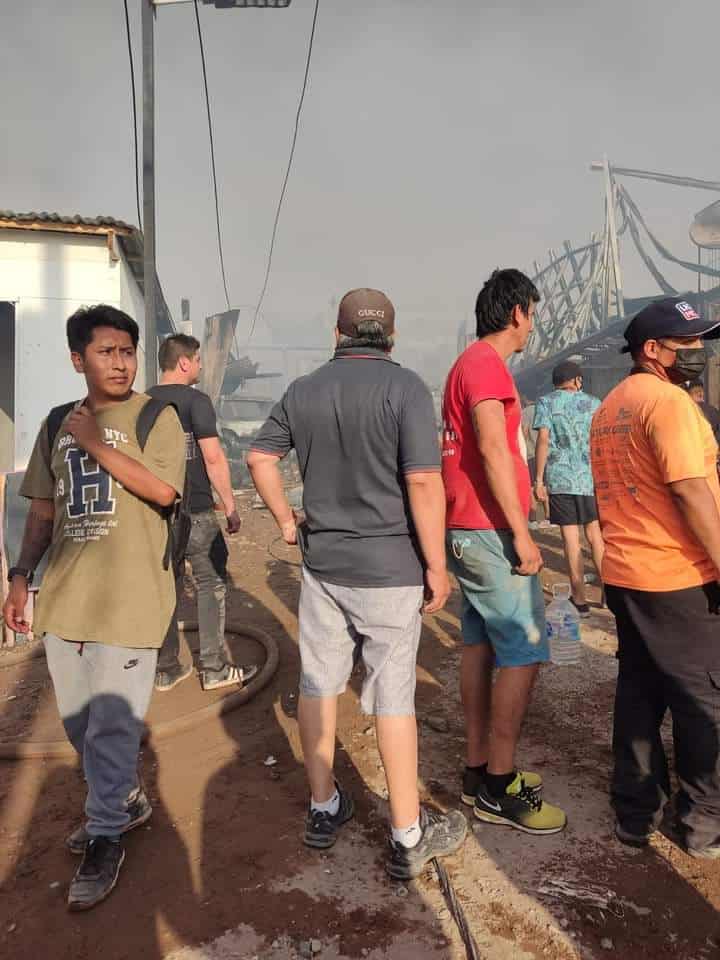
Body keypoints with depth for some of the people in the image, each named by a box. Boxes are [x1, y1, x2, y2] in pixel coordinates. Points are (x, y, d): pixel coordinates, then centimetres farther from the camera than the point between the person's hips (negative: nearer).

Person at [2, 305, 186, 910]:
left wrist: (95, 443, -17)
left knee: (112, 721, 0)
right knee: (79, 720, 17)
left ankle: (105, 839, 20)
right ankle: (126, 800, 40)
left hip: (128, 596, -6)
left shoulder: (154, 416, -4)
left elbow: (164, 489, -20)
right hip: (64, 593, 6)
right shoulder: (57, 425, 12)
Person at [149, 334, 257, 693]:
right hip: (195, 512, -6)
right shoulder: (195, 400, -10)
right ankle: (214, 669, 10)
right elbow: (213, 458, -15)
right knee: (211, 585, 5)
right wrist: (230, 506, -9)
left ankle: (166, 669, 21)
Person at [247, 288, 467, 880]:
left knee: (319, 683, 16)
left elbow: (259, 458, 9)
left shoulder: (304, 391, 4)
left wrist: (285, 520, 18)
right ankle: (409, 837, 19)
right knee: (393, 696, 5)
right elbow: (423, 482, -18)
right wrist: (437, 565, -11)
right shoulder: (404, 387, -12)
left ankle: (324, 809, 33)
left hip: (322, 563, 5)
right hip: (390, 567, -4)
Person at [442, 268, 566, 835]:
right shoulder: (487, 363, -13)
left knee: (482, 647, 13)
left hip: (471, 532, 10)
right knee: (525, 653, -4)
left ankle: (480, 770, 24)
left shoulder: (470, 363, 19)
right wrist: (521, 534, -20)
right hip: (491, 533, -10)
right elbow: (493, 451, -22)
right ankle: (498, 788, 7)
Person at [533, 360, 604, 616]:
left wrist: (539, 479, -5)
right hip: (591, 477, 2)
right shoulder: (593, 403, 10)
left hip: (560, 479, -2)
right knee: (594, 535, 14)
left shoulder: (546, 402, 4)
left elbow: (543, 439, -7)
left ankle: (580, 599, 8)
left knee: (571, 538, 3)